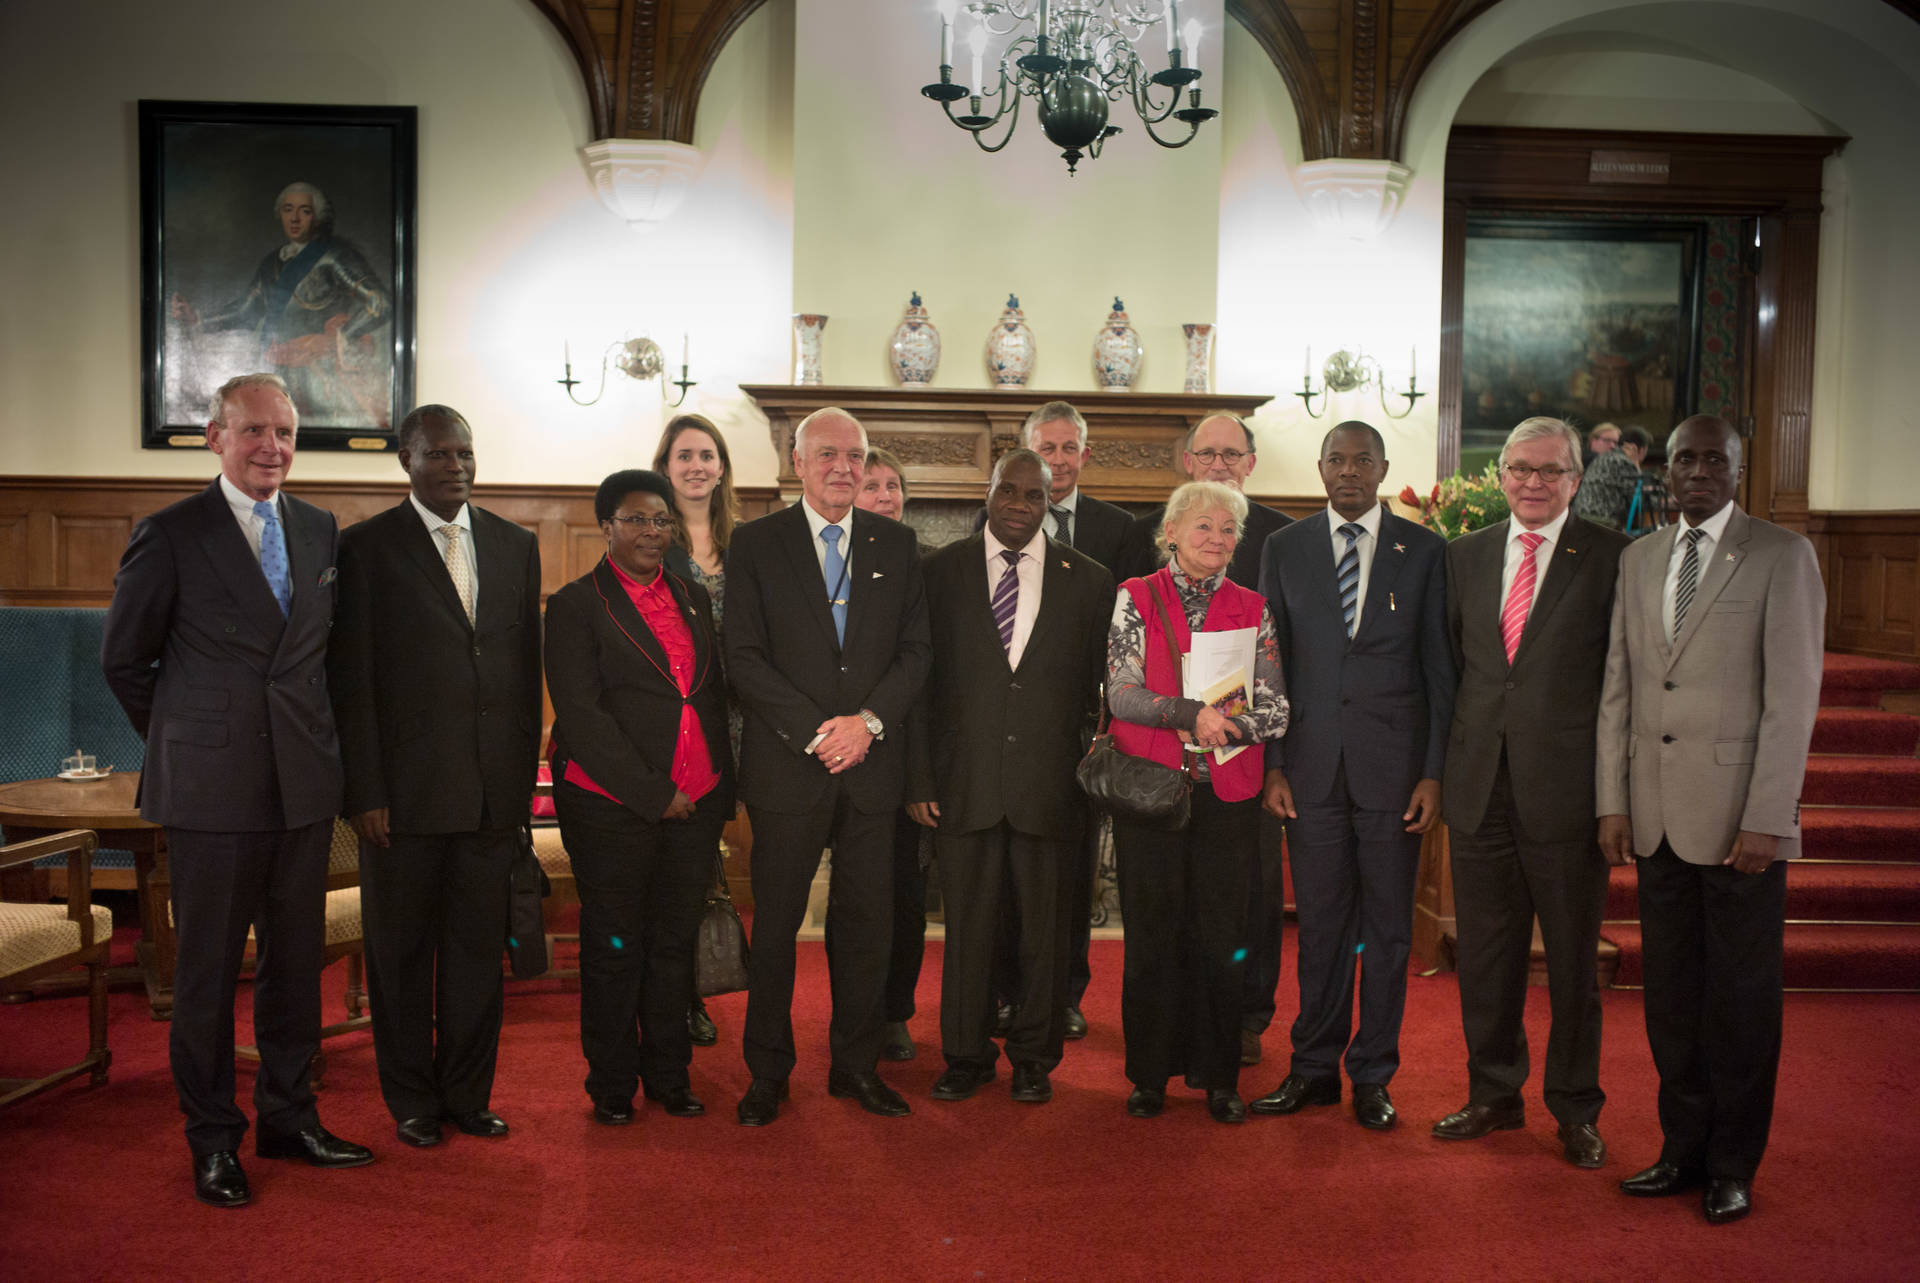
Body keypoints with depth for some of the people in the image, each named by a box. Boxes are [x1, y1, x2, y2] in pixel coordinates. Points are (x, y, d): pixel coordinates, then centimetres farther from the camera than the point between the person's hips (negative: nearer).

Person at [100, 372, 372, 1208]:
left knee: (296, 959, 12)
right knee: (207, 968, 5)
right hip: (213, 790, -4)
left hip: (304, 785, 4)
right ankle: (213, 1141, 19)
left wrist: (311, 735, 10)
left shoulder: (321, 532, 9)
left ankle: (289, 1116, 27)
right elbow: (124, 659, 2)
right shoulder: (171, 535, -5)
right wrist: (184, 739, 5)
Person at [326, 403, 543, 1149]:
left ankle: (468, 1094, 24)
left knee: (479, 946, 10)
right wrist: (365, 792, -10)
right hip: (404, 792, -3)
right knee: (402, 950, 9)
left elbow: (528, 669, 11)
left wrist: (524, 780, 7)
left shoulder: (515, 545, 10)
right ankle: (411, 1100, 23)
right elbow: (351, 681, -5)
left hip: (492, 793, 3)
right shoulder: (367, 548, -2)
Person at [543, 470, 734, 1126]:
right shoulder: (576, 604, -3)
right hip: (612, 804, -4)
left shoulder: (693, 598, 14)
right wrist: (654, 793, -14)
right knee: (615, 946, 5)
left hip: (695, 801, 5)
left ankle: (669, 1074, 24)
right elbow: (580, 713, -11)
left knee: (676, 941, 10)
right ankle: (611, 1085, 19)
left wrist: (720, 789, 9)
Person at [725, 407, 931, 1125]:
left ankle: (857, 1065, 21)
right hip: (787, 766, -2)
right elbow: (744, 657, -4)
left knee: (868, 923, 7)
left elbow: (915, 652, 7)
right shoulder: (756, 544, 3)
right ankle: (767, 1074, 16)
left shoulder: (896, 545, 11)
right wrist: (815, 732, -13)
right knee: (775, 926, 3)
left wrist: (868, 722, -9)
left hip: (873, 764, 3)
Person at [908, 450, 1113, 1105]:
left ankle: (1034, 1057, 25)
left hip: (1051, 787, 0)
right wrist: (919, 778, -2)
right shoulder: (941, 571, 4)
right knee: (966, 927, 8)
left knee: (1045, 929, 8)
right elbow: (920, 681, 2)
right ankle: (966, 1055, 24)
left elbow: (1101, 692, 7)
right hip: (964, 783, 0)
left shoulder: (1088, 580, 5)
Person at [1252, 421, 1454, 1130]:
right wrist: (1273, 765, 0)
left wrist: (1434, 771, -4)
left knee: (1388, 924, 6)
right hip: (1312, 762, 1)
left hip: (1393, 762, -1)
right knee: (1320, 921, 7)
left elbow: (1439, 666, 2)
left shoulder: (1424, 549, 4)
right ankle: (1314, 1067, 20)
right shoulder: (1284, 548, 8)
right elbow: (1272, 663, 7)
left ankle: (1373, 1076, 18)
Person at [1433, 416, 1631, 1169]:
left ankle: (1576, 1110, 23)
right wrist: (1444, 762, 8)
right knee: (1485, 955, 13)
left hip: (1566, 789, -3)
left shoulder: (1611, 557, -2)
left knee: (1573, 959, 8)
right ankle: (1493, 1094, 28)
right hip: (1480, 788, 4)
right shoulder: (1464, 556, 10)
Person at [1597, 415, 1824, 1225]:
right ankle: (1684, 1150, 24)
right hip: (1658, 816, 5)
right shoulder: (1639, 561, 13)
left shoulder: (1782, 556, -3)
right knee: (1671, 992, 11)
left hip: (1739, 816, -4)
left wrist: (1765, 820, -14)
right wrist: (1612, 802, 6)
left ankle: (1732, 1166, 19)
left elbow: (1792, 695, -8)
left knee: (1742, 997, 5)